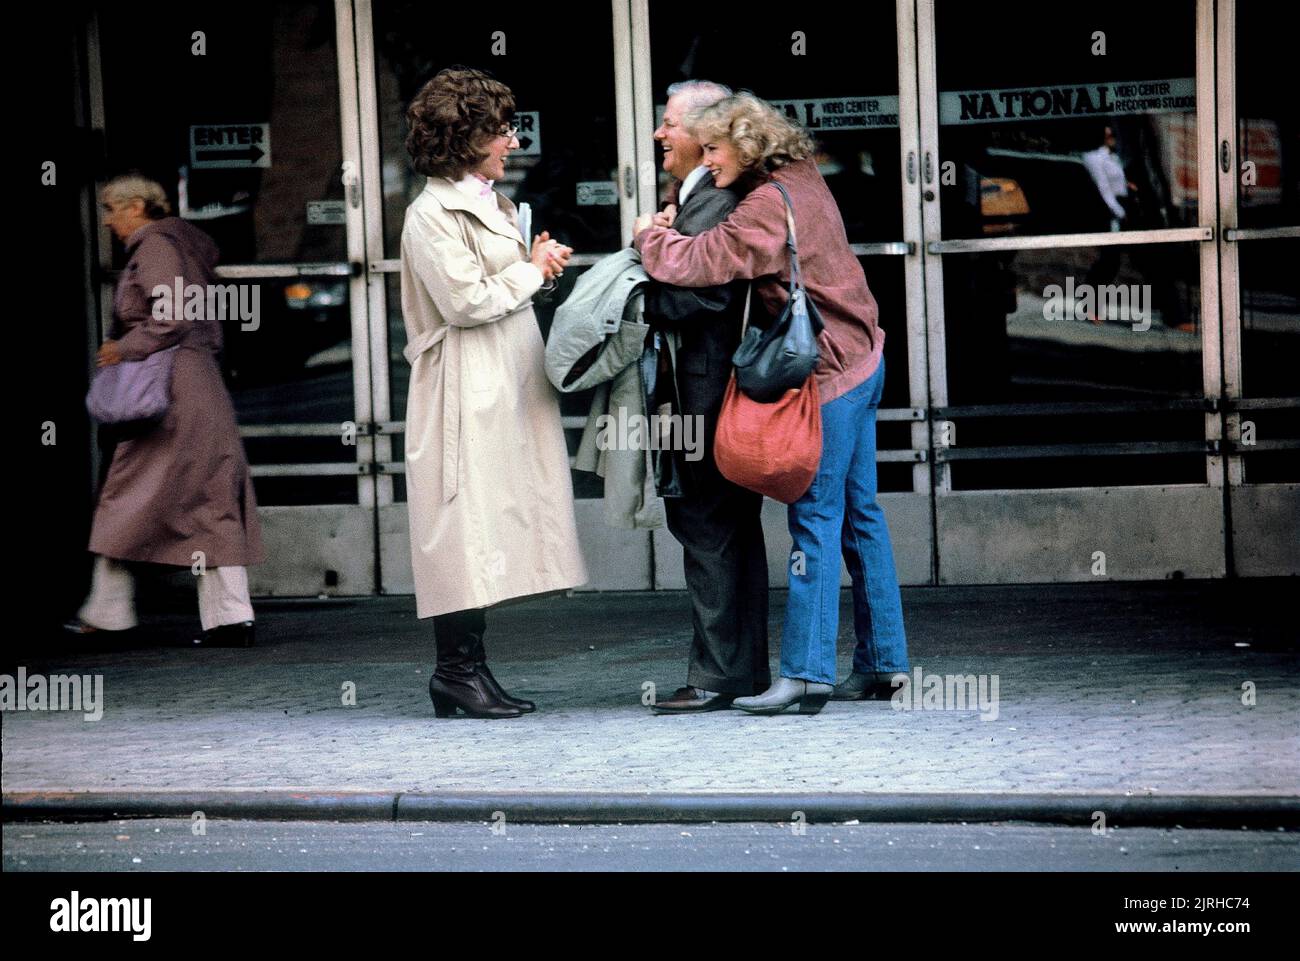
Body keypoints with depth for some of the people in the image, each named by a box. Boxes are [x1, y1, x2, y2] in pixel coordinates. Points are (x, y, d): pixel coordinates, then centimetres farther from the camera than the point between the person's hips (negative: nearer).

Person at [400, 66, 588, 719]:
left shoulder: (488, 205, 20)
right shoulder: (433, 214, -10)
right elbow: (467, 301, -18)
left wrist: (536, 267, 10)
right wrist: (532, 271, -8)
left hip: (507, 390, 10)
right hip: (466, 395, -10)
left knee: (493, 527, 7)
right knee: (468, 522, -10)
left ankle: (467, 668, 9)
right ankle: (457, 669, -7)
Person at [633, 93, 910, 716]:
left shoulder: (769, 205, -18)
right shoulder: (801, 180, 11)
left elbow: (703, 262, -23)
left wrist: (651, 236, -4)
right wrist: (674, 229, 6)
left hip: (830, 373, -10)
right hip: (860, 360, 10)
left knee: (815, 518, -10)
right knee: (859, 514, 12)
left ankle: (806, 672, -12)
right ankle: (881, 662, 17)